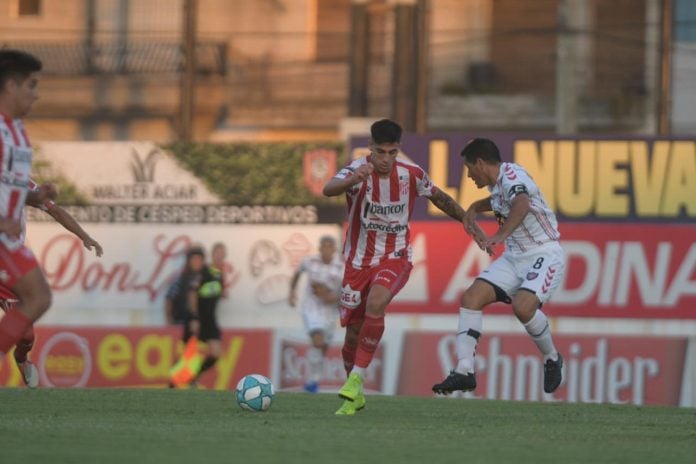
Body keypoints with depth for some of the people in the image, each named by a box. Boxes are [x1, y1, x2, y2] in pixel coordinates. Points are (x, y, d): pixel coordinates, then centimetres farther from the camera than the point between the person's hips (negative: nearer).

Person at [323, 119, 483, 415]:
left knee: (376, 303, -31)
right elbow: (328, 190, -39)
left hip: (395, 259, 0)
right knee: (353, 333, 3)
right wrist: (352, 180, -60)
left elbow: (438, 197, 13)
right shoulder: (359, 170, -17)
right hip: (358, 261, 0)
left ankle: (356, 379, -23)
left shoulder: (412, 174, -8)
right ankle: (354, 397, 28)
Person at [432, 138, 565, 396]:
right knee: (471, 297, -8)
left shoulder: (512, 176, -18)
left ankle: (552, 359, -3)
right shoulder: (497, 184, 10)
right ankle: (464, 371, -10)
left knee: (523, 306, -31)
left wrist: (502, 234, -57)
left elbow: (522, 205, -42)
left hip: (544, 255, -9)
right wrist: (475, 208, 21)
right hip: (514, 257, 9)